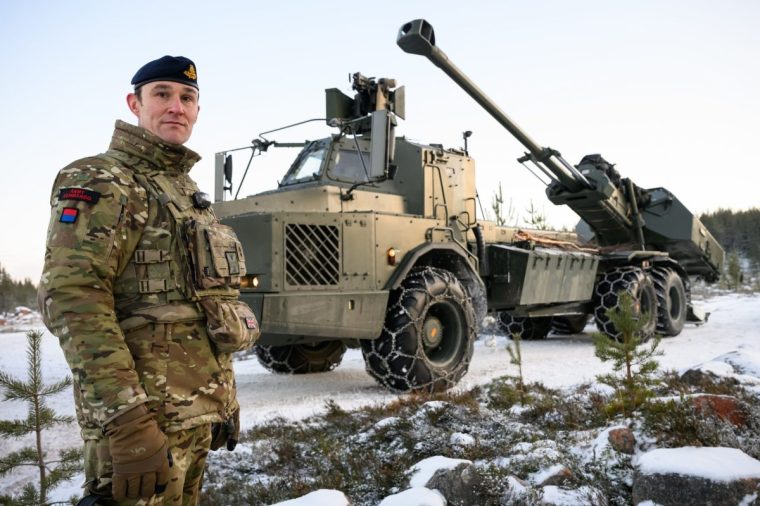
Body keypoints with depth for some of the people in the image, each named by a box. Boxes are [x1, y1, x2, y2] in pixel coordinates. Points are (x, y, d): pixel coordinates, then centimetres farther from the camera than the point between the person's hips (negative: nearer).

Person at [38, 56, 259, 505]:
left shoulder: (188, 192, 16)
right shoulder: (102, 183, -9)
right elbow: (72, 298, -21)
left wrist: (224, 398, 19)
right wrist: (125, 419, -27)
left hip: (198, 411, 8)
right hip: (145, 414, -8)